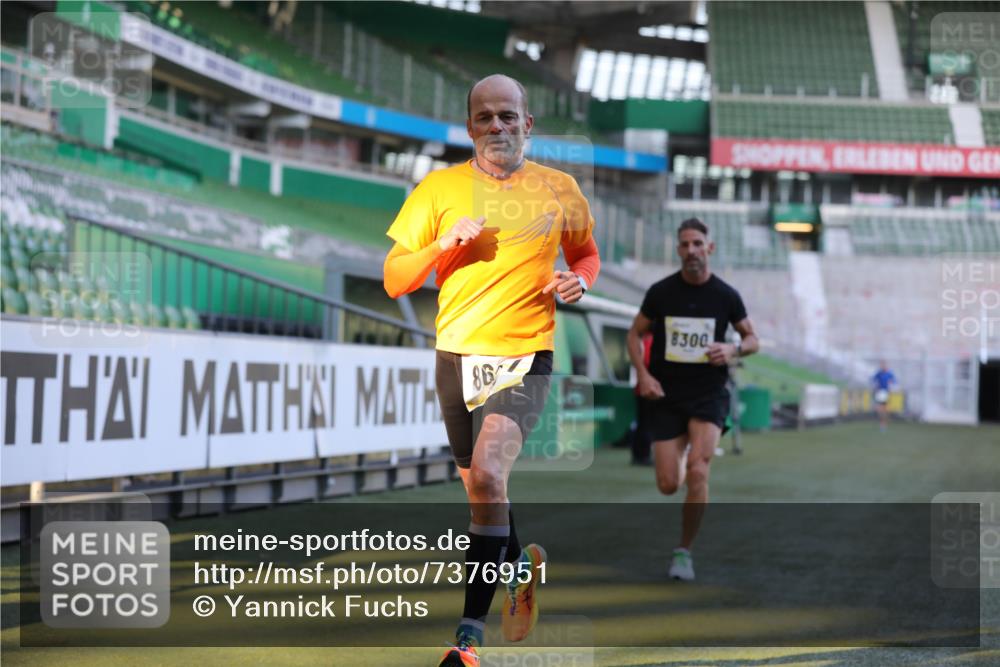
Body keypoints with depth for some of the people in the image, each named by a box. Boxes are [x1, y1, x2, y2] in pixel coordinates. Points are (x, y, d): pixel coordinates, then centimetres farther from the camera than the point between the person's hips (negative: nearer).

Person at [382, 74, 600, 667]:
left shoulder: (560, 190, 4)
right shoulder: (440, 188, 2)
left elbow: (587, 253, 22)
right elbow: (394, 281, 3)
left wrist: (580, 282, -1)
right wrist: (443, 244, -14)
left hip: (526, 357, -3)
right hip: (457, 354, 3)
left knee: (487, 475, -23)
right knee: (480, 486, 15)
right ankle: (522, 566, 47)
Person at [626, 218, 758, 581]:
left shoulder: (726, 295, -2)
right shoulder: (660, 292, -2)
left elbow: (752, 339, 10)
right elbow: (635, 334, 9)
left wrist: (734, 349, -13)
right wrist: (643, 374, -7)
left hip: (708, 395, -1)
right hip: (666, 396, 1)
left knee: (697, 474, -20)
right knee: (668, 484, -2)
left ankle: (684, 551, -2)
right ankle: (680, 452, 38)